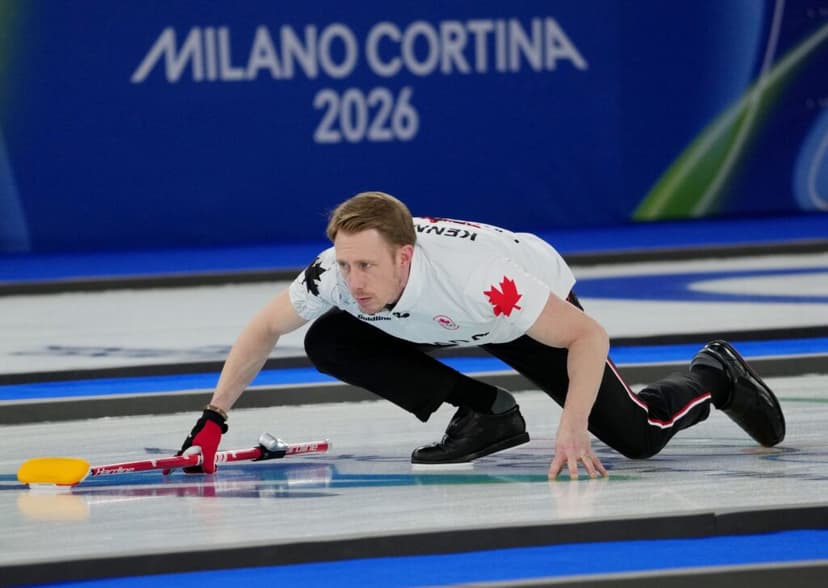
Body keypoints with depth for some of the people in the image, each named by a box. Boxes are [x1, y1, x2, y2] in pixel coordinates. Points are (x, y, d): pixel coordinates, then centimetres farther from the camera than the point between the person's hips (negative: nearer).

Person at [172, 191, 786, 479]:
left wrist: (572, 427, -48)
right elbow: (264, 330, -15)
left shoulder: (475, 275, -46)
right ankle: (486, 413, -3)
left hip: (539, 301, -5)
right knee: (329, 343, -18)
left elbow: (589, 335, -38)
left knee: (638, 435, -10)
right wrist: (214, 418, -21)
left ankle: (715, 377, 26)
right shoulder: (337, 273, -33)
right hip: (447, 323, 5)